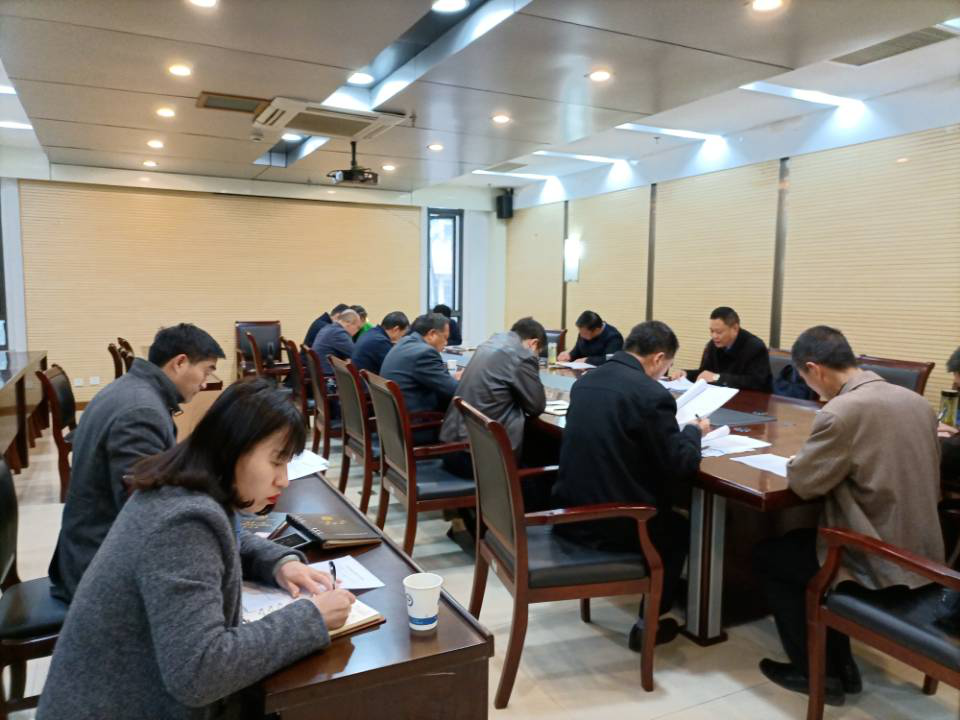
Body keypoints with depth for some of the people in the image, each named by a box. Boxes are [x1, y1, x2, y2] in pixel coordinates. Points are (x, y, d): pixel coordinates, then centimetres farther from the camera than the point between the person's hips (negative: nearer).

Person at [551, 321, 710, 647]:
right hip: (611, 522, -7)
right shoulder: (652, 394, -18)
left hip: (571, 510, 7)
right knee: (679, 527, 25)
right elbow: (680, 466, -12)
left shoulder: (586, 381, 6)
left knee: (664, 514, 32)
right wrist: (694, 431, 8)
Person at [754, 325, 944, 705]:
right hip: (921, 557, 8)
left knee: (767, 555, 14)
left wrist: (799, 459, 6)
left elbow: (802, 483, -15)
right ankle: (839, 664, 32)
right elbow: (928, 486, 14)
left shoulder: (841, 412, -25)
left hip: (879, 566, -8)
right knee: (798, 542, 27)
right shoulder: (916, 401, 2)